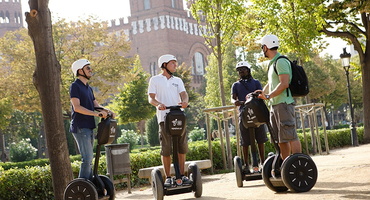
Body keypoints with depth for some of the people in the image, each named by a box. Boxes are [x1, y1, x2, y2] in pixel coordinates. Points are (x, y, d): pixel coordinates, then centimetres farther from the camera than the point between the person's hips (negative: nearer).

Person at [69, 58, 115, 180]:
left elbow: (96, 104, 17)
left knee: (88, 158, 11)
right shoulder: (75, 86, -8)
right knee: (87, 157, -13)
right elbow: (77, 107, -19)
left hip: (88, 127, 9)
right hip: (80, 127, -9)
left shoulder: (88, 88, 20)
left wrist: (107, 111, -4)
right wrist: (96, 114, -25)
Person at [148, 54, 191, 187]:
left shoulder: (178, 80, 19)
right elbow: (151, 98, 0)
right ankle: (168, 177, 1)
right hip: (164, 117, -3)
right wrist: (159, 104, -22)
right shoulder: (155, 80, 9)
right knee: (166, 149, -5)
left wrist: (185, 101, -21)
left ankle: (182, 175, 11)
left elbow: (183, 94, 3)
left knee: (182, 147, 2)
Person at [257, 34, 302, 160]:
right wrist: (260, 94, 23)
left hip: (283, 104, -10)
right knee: (280, 139, 10)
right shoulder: (272, 63, 20)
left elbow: (284, 84, -20)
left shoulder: (281, 62, -11)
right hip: (274, 105, 10)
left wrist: (269, 96, -21)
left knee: (290, 136, -12)